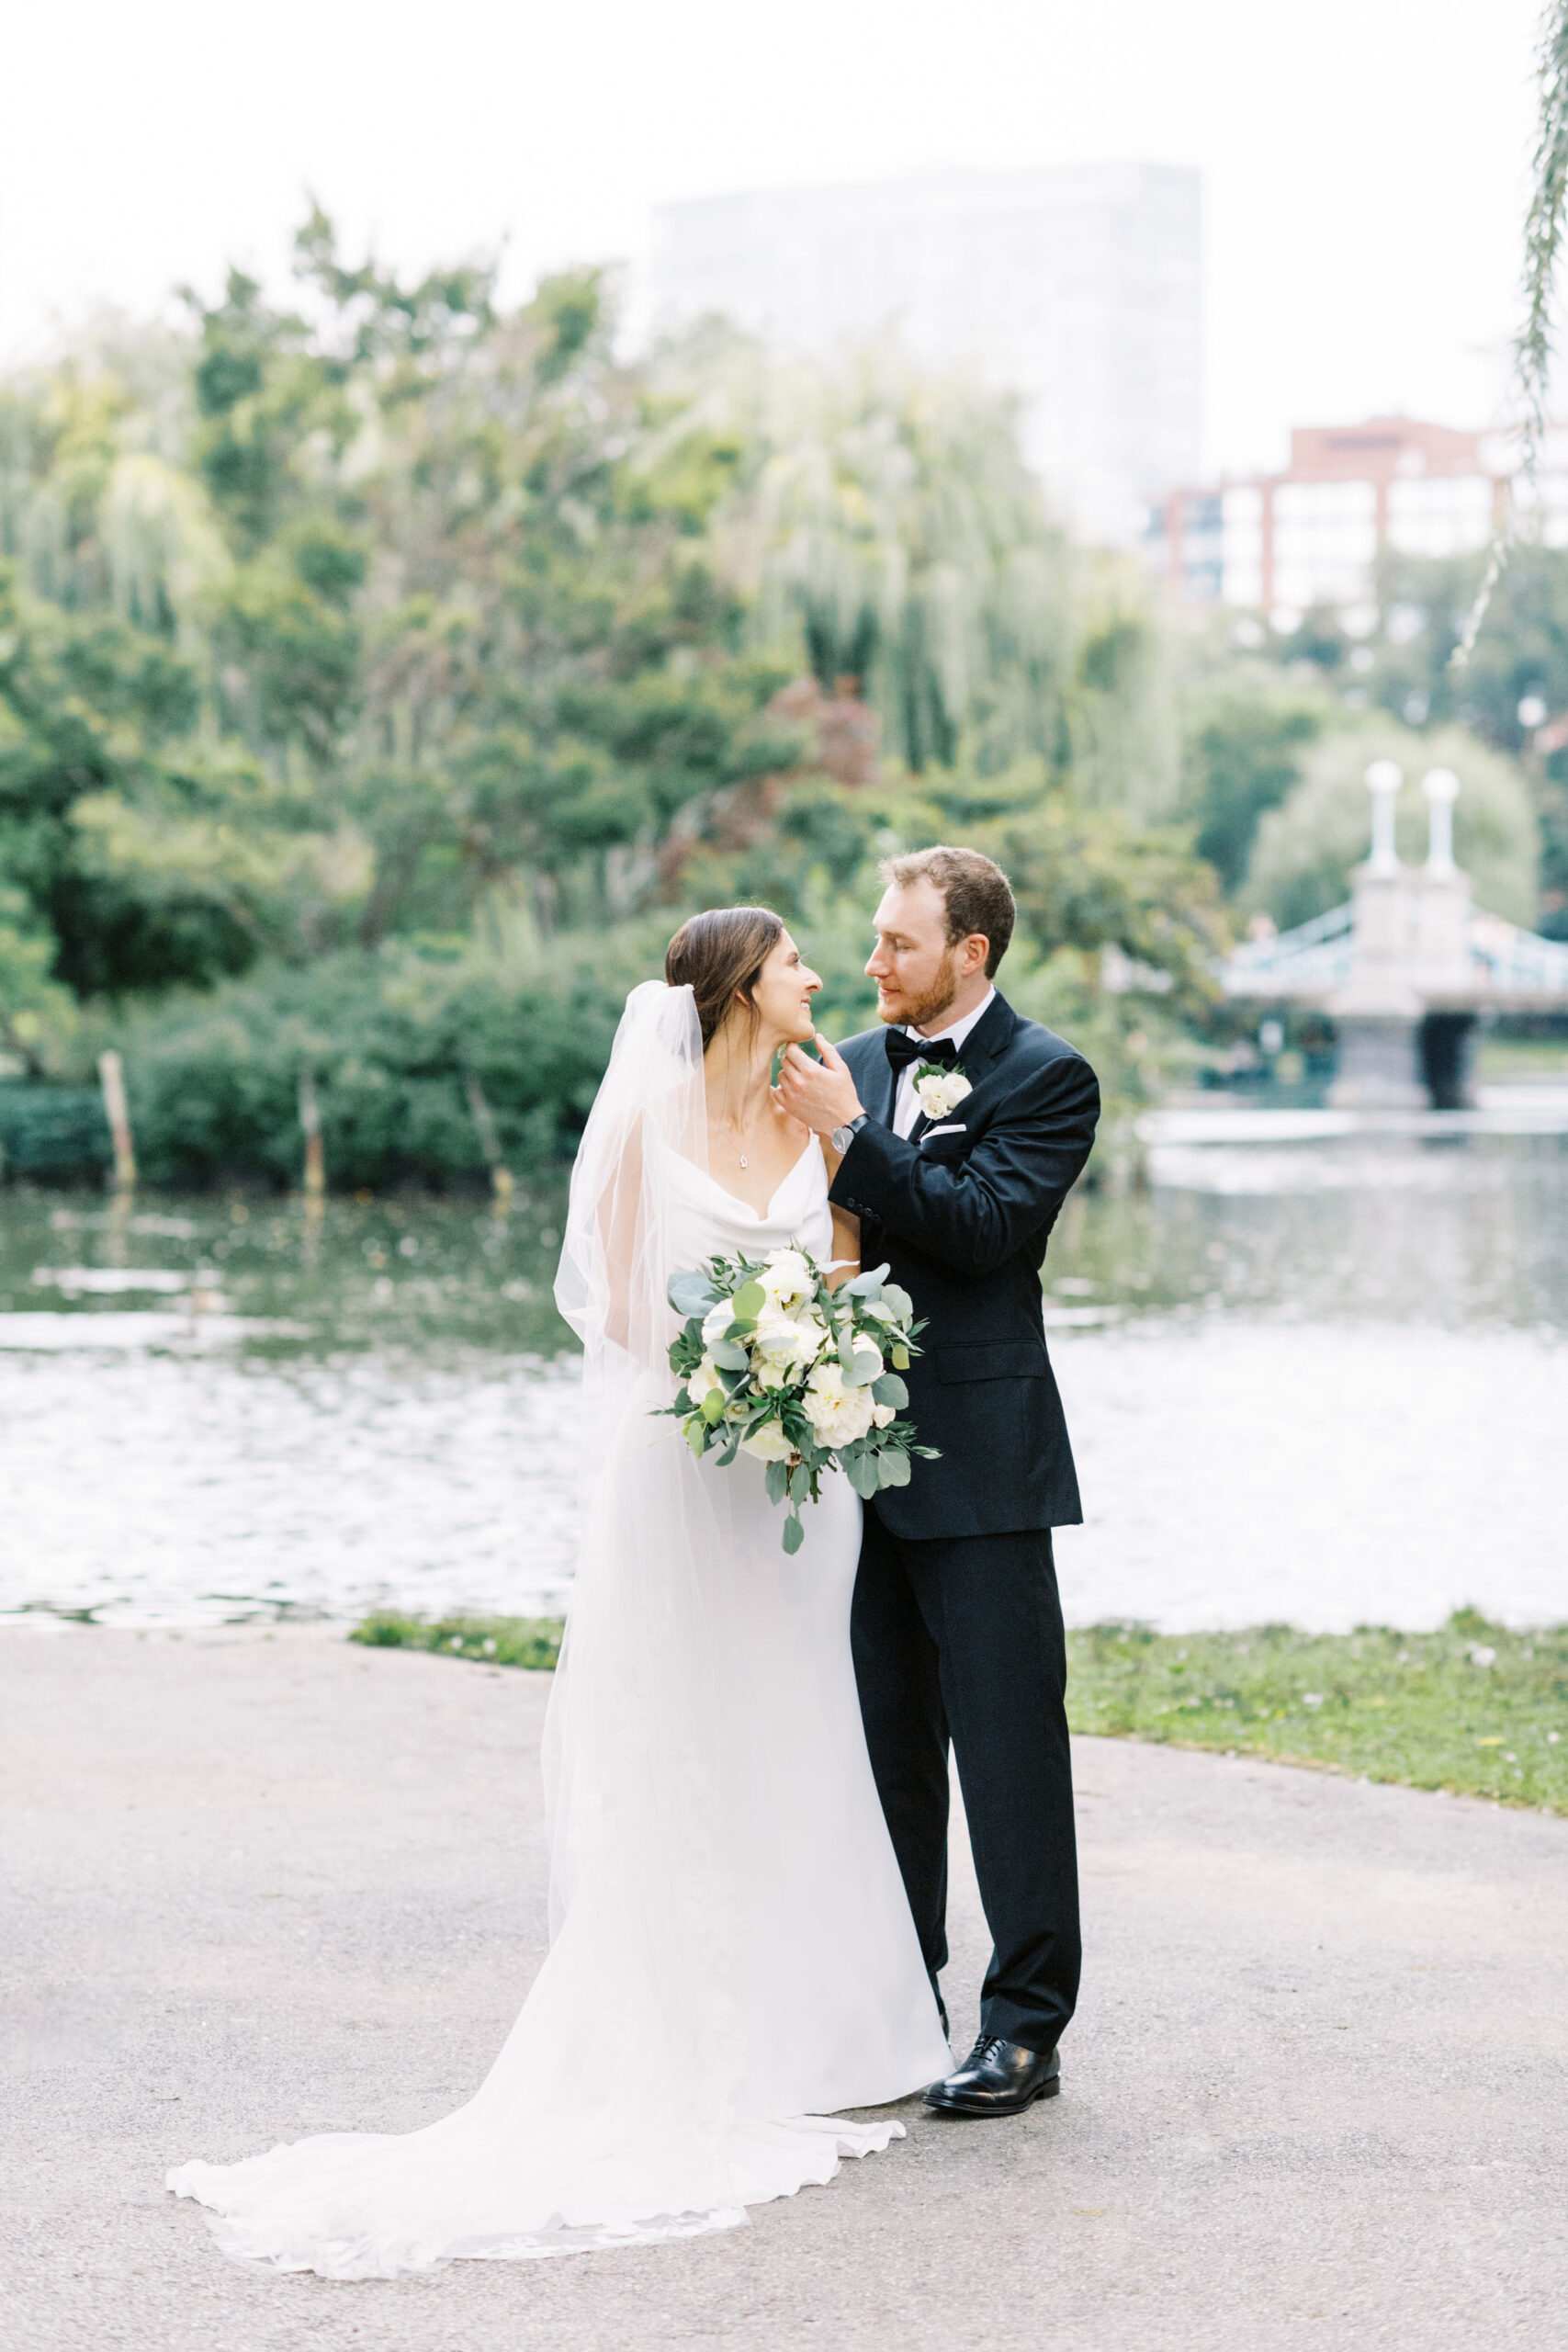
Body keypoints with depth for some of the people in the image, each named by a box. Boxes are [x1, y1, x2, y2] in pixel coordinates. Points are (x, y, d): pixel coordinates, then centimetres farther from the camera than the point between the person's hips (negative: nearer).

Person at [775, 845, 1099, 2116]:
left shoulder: (1047, 1078, -6)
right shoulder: (856, 1067, 13)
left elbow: (985, 1227, -18)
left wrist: (850, 1137, -19)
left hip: (980, 1463, -6)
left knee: (1009, 1740, -3)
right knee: (885, 1745, 12)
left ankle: (1027, 2026, 3)